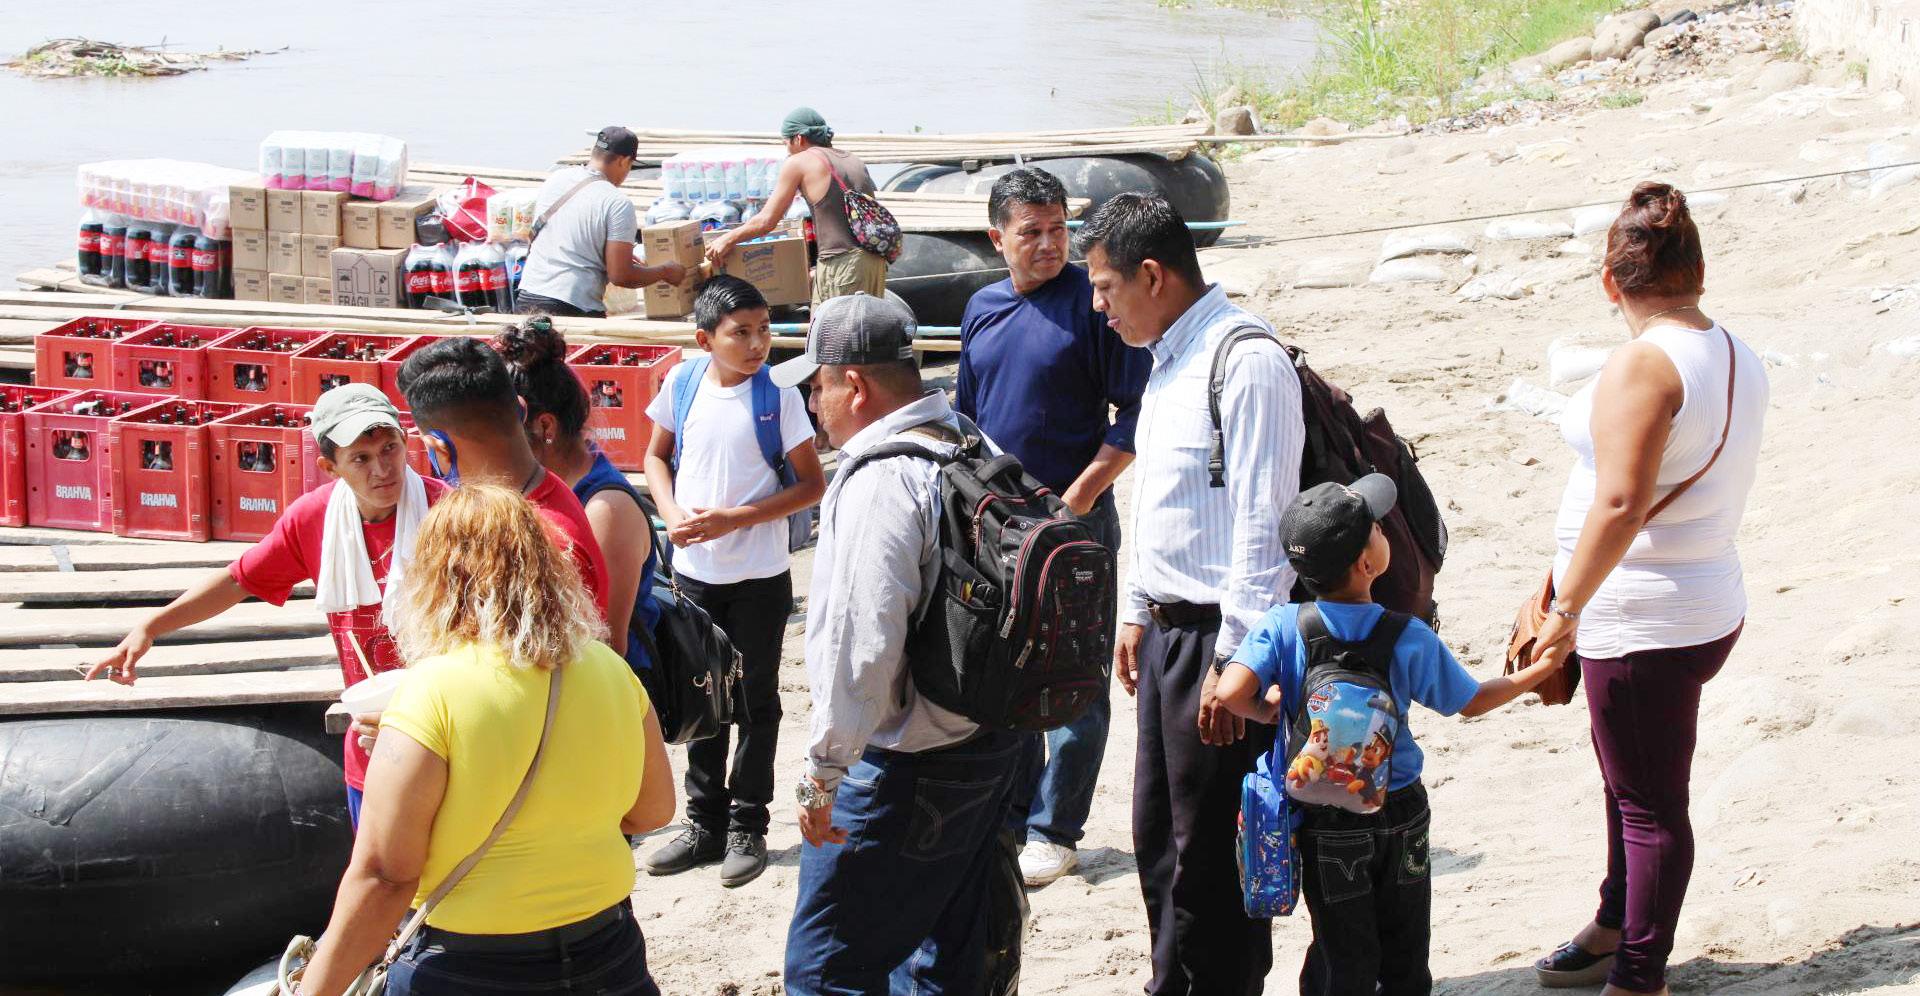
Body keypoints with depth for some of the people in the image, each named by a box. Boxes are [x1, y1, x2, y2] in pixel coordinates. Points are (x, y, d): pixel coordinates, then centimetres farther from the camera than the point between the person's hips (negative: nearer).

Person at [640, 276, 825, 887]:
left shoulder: (778, 397, -13)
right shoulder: (683, 385, -4)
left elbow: (812, 484, -11)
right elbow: (657, 455, 11)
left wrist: (734, 519, -19)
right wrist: (672, 512, -8)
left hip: (759, 577, -3)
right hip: (694, 569, 4)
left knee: (755, 700, 7)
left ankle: (747, 827, 19)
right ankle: (705, 823, 26)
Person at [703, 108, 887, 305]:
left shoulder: (798, 163, -1)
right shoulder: (853, 161, 19)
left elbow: (766, 221, 0)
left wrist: (727, 240, 14)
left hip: (841, 265, -7)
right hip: (875, 260, 7)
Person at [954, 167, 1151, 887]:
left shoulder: (1092, 301, -10)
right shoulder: (982, 309, 9)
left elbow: (1136, 413, -11)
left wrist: (1078, 496, -15)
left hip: (1073, 518, -6)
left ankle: (1054, 831, 10)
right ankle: (1011, 817, 26)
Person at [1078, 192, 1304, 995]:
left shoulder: (1246, 361, -17)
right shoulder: (1168, 360, 13)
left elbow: (1263, 524, -21)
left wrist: (1232, 663, -21)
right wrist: (1136, 614, 21)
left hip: (1218, 639, -10)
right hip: (1166, 632, 10)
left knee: (1210, 854, -2)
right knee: (1158, 839, 17)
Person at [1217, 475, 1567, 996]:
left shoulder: (1282, 626, -15)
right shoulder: (1410, 638, -12)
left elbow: (1231, 693, -29)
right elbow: (1472, 700, 0)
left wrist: (1269, 712, -6)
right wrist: (1540, 670, 14)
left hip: (1326, 824, 0)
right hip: (1402, 813, 0)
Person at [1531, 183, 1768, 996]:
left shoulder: (1643, 364, -20)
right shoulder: (1739, 359, 6)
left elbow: (1620, 502, -27)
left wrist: (1565, 606, -20)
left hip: (1640, 623, -9)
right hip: (1708, 609, 9)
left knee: (1649, 802, 2)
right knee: (1634, 783, 25)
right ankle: (1617, 929, 41)